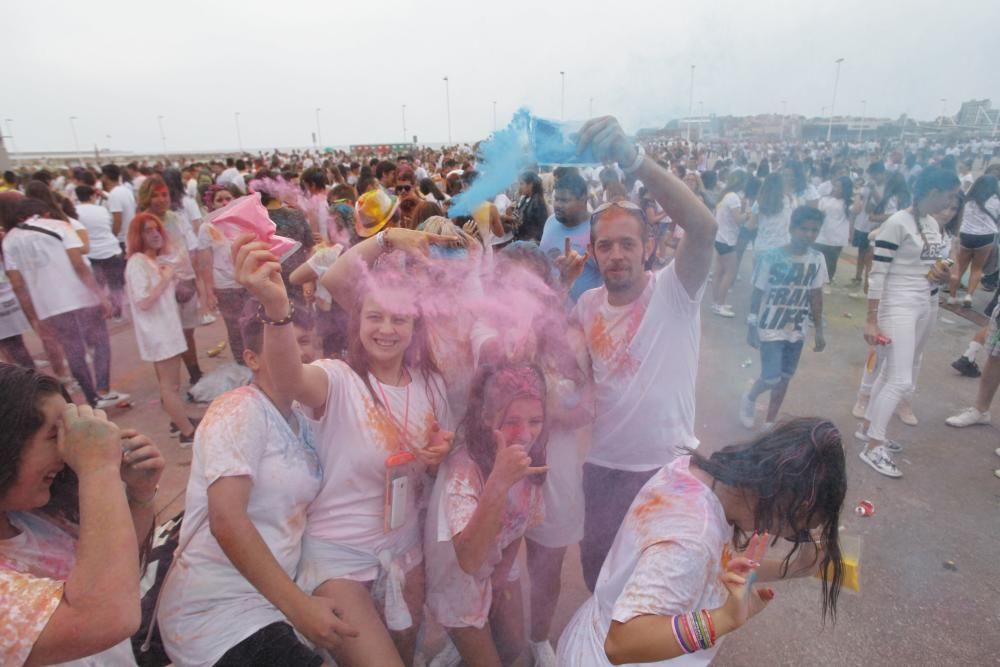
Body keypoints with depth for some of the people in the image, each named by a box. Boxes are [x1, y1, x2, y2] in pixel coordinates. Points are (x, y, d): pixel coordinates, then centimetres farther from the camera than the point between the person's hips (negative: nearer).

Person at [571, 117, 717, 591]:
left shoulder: (674, 292, -17)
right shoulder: (586, 305, -2)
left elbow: (703, 227, -37)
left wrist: (634, 160, -48)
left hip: (668, 465, -4)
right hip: (603, 464, 5)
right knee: (596, 564, 23)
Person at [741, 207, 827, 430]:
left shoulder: (817, 259, -3)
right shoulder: (771, 257, -15)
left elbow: (816, 296, 4)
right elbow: (758, 293, -8)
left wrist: (819, 331, 6)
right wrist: (752, 327, -6)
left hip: (797, 329, 4)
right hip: (771, 328, -4)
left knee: (785, 377, 11)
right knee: (771, 379, -8)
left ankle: (771, 421, 28)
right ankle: (749, 400, 24)